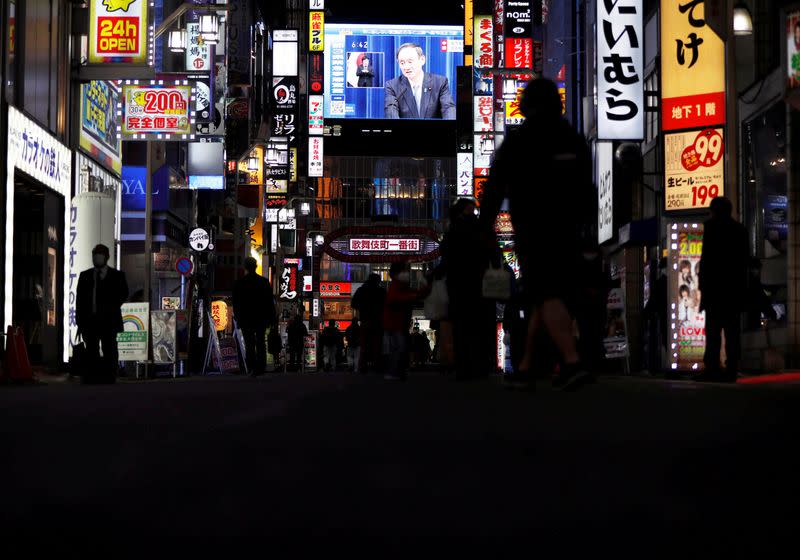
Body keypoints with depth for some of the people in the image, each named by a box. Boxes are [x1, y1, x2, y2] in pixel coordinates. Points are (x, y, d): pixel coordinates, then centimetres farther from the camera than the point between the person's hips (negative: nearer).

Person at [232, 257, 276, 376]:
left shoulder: (239, 283, -6)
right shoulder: (264, 281, -2)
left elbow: (236, 304, -1)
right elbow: (270, 302, 1)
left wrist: (237, 318, 9)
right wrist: (272, 318, 7)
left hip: (246, 319, -2)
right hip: (261, 318, 2)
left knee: (249, 344, 1)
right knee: (261, 343, 10)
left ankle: (252, 368, -7)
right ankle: (260, 368, 8)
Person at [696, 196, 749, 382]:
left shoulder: (712, 227, -4)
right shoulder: (740, 229, 13)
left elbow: (706, 257, -9)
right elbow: (745, 259, 16)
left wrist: (703, 283, -5)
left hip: (716, 286, -6)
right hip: (736, 288, 6)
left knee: (713, 329, -8)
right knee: (732, 330, 6)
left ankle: (712, 367, -14)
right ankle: (732, 369, 3)